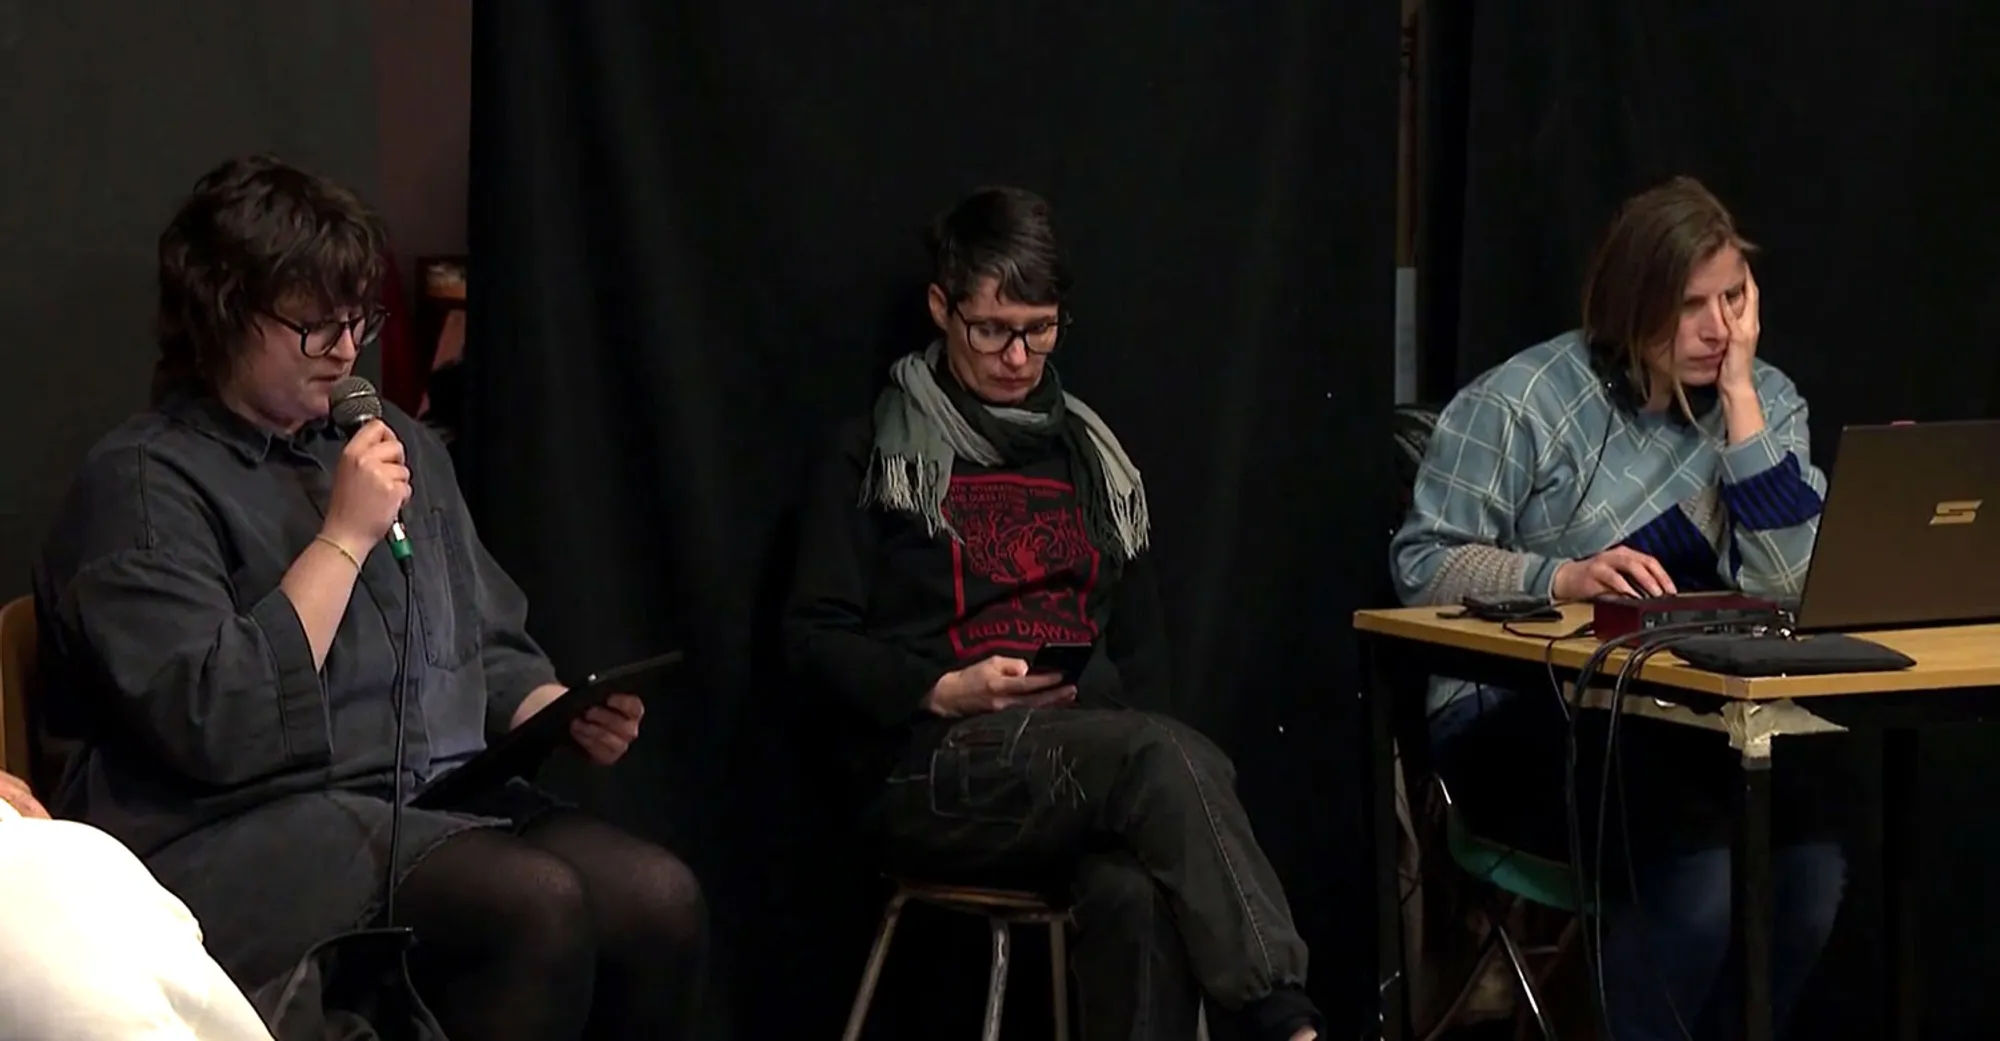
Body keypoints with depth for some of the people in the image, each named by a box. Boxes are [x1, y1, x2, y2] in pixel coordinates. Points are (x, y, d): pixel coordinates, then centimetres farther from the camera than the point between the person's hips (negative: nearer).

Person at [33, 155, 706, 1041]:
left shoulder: (403, 449, 19)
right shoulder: (142, 484, -5)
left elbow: (494, 655, 25)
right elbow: (212, 727, -17)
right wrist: (345, 537, -13)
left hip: (446, 804, 7)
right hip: (244, 841, -7)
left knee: (658, 898, -22)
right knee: (538, 905, -31)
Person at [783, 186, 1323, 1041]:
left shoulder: (1088, 455, 21)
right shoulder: (878, 454, 7)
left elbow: (1138, 639, 19)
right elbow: (816, 636, 0)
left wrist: (1141, 752, -2)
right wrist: (942, 691, -16)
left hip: (1093, 762, 4)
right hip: (939, 766, -4)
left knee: (1138, 893, -36)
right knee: (1176, 760, -35)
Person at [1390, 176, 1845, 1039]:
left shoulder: (1767, 401, 7)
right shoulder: (1520, 403, -3)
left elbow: (1794, 582, -7)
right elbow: (1423, 561, -6)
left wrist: (1740, 395, -10)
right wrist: (1564, 577, -23)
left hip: (1685, 723, 4)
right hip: (1516, 716, -4)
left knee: (1809, 864, -26)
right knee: (1700, 870, -30)